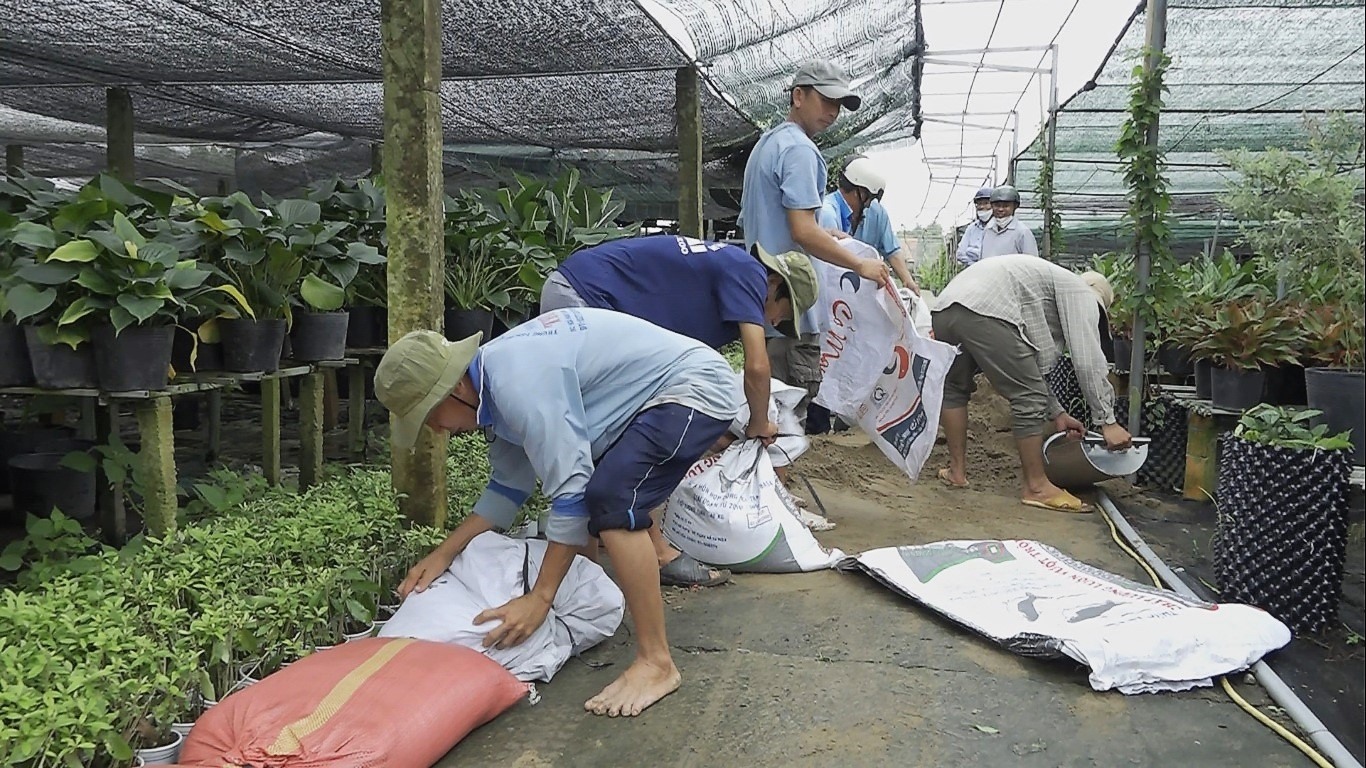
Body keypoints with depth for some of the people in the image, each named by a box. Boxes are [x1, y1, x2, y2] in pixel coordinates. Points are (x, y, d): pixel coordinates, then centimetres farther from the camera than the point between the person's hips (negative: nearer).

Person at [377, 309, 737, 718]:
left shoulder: (518, 382, -26)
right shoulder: (495, 380, 5)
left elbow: (571, 493, -25)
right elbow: (510, 485, 14)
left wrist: (539, 599, -19)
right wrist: (445, 553, 10)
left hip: (695, 387, -11)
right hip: (658, 393, 11)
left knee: (611, 499, -26)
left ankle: (656, 662, -18)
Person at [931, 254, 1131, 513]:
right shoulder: (1081, 293, 15)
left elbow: (1032, 364, 39)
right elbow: (1089, 362, 3)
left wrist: (1056, 413, 38)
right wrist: (1107, 422, 6)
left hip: (943, 308, 10)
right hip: (983, 311, -9)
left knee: (954, 387, 27)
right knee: (1029, 397, 1)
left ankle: (957, 471, 31)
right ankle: (1035, 487, 11)